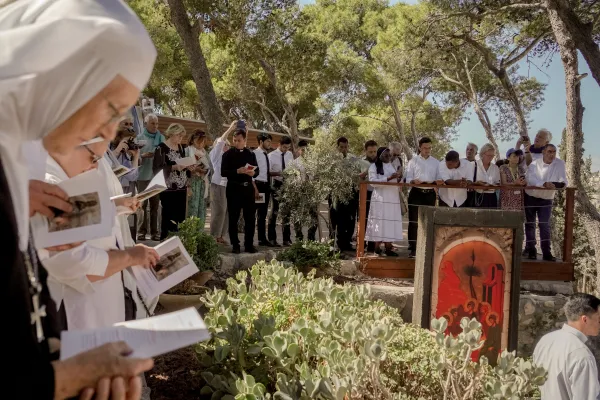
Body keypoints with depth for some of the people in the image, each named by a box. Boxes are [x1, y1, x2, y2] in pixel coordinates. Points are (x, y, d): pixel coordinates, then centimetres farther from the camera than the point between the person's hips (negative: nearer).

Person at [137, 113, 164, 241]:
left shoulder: (161, 137, 12)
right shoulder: (140, 138, 2)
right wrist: (143, 155, -20)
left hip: (157, 175, 3)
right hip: (143, 175, -3)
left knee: (155, 204, 5)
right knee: (142, 203, 0)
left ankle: (154, 231, 9)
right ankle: (142, 230, 5)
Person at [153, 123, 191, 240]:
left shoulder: (181, 147, 14)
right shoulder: (161, 148, -8)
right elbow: (157, 169, -16)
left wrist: (189, 168, 4)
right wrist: (174, 167, -23)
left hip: (182, 188, 7)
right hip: (168, 188, -6)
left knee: (181, 217, 5)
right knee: (169, 217, -5)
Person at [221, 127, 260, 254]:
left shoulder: (251, 154, 11)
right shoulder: (228, 154, 0)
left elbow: (257, 170, 12)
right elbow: (223, 172, -8)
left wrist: (253, 173, -12)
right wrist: (238, 171, -21)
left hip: (248, 188, 3)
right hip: (234, 188, -3)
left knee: (250, 217, 5)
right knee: (233, 218, 2)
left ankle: (249, 244, 13)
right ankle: (235, 245, 9)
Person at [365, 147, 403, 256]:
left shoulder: (392, 166, 21)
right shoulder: (374, 166, 3)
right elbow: (373, 181, -11)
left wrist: (399, 177, 3)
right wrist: (389, 178, -19)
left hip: (393, 198, 5)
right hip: (380, 199, -5)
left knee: (390, 223, 1)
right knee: (380, 223, -9)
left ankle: (388, 248, 2)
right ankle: (377, 248, -5)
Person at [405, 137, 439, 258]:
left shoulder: (436, 162, 12)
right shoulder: (413, 161, 4)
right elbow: (408, 178, -3)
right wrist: (414, 181, -25)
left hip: (430, 194, 3)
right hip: (416, 193, -3)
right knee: (414, 221, -6)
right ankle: (413, 248, -2)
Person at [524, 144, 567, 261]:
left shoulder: (560, 164, -7)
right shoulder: (534, 164, -15)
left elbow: (563, 180, -10)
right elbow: (531, 179, -32)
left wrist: (562, 183, -35)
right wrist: (544, 184, -49)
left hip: (546, 200, 1)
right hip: (530, 198, -1)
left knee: (545, 225, -4)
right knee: (530, 224, 5)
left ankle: (547, 252, -2)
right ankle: (531, 251, 16)